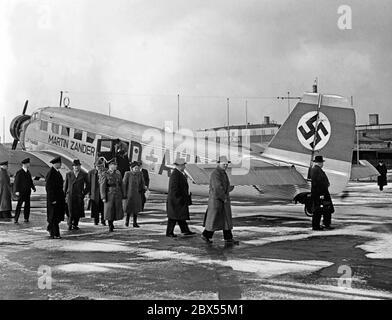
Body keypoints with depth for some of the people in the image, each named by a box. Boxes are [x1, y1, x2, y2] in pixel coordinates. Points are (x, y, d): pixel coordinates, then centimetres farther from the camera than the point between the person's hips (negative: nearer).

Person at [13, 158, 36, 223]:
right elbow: (16, 182, -11)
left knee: (27, 205, 7)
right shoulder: (19, 173, -8)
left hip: (27, 192, 6)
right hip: (21, 192, -6)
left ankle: (26, 218, 15)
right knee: (19, 205, -5)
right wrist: (16, 191, -19)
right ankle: (16, 219, -1)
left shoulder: (28, 172, 12)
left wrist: (33, 188, 4)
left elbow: (30, 181, 17)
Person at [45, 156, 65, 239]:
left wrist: (63, 196, 17)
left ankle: (50, 228, 33)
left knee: (59, 214, 15)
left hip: (59, 197, 9)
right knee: (54, 216, -2)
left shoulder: (57, 172, 11)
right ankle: (54, 234, 6)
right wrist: (52, 199, -21)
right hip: (53, 197, -9)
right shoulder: (51, 173, -17)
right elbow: (48, 187, -20)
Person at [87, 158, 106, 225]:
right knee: (95, 207, 6)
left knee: (103, 207, 1)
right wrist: (89, 193, 0)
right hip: (94, 193, 0)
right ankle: (96, 221, 19)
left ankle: (103, 221, 13)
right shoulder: (91, 172, 0)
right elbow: (89, 183, 3)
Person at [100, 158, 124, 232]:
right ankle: (110, 226, 15)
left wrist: (122, 195, 10)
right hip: (109, 195, -4)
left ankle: (112, 222, 28)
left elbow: (121, 185, 12)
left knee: (117, 210, 3)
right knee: (109, 211, 1)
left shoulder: (118, 173, 7)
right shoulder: (105, 174, -6)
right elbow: (102, 186, -8)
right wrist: (103, 197, -13)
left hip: (118, 195, 4)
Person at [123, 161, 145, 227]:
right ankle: (127, 219, 26)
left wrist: (142, 188, -5)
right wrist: (124, 194, -9)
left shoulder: (139, 174, 0)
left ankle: (135, 223, 13)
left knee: (136, 208, 5)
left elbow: (142, 182, 13)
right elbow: (124, 184, -7)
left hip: (137, 194, 3)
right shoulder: (127, 174, -10)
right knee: (129, 208, 0)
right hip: (130, 194, -3)